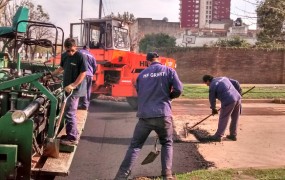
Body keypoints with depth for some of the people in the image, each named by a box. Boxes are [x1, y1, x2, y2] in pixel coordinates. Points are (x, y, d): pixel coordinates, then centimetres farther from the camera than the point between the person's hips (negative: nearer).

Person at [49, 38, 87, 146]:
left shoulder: (80, 56, -15)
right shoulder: (64, 56, 8)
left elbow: (83, 73, -17)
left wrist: (73, 85, -22)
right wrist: (51, 74, 16)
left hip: (75, 89, -8)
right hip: (67, 88, 8)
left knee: (69, 113, -8)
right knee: (70, 111, 16)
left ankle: (72, 138, 0)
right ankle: (73, 133, 29)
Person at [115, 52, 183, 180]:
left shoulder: (142, 74, 12)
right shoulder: (169, 71, 4)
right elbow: (178, 89, -4)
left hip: (144, 116, 1)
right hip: (163, 115, -1)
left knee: (135, 145, 9)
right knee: (167, 144, 19)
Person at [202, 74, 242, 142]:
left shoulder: (212, 86, -1)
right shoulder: (223, 78, 20)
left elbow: (212, 99, 6)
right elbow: (236, 83, 19)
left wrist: (213, 109, 21)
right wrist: (239, 93, 25)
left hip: (229, 101, -8)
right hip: (238, 98, 8)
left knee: (223, 119, 2)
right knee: (235, 118, 16)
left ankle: (218, 136, 8)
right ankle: (233, 135, 26)